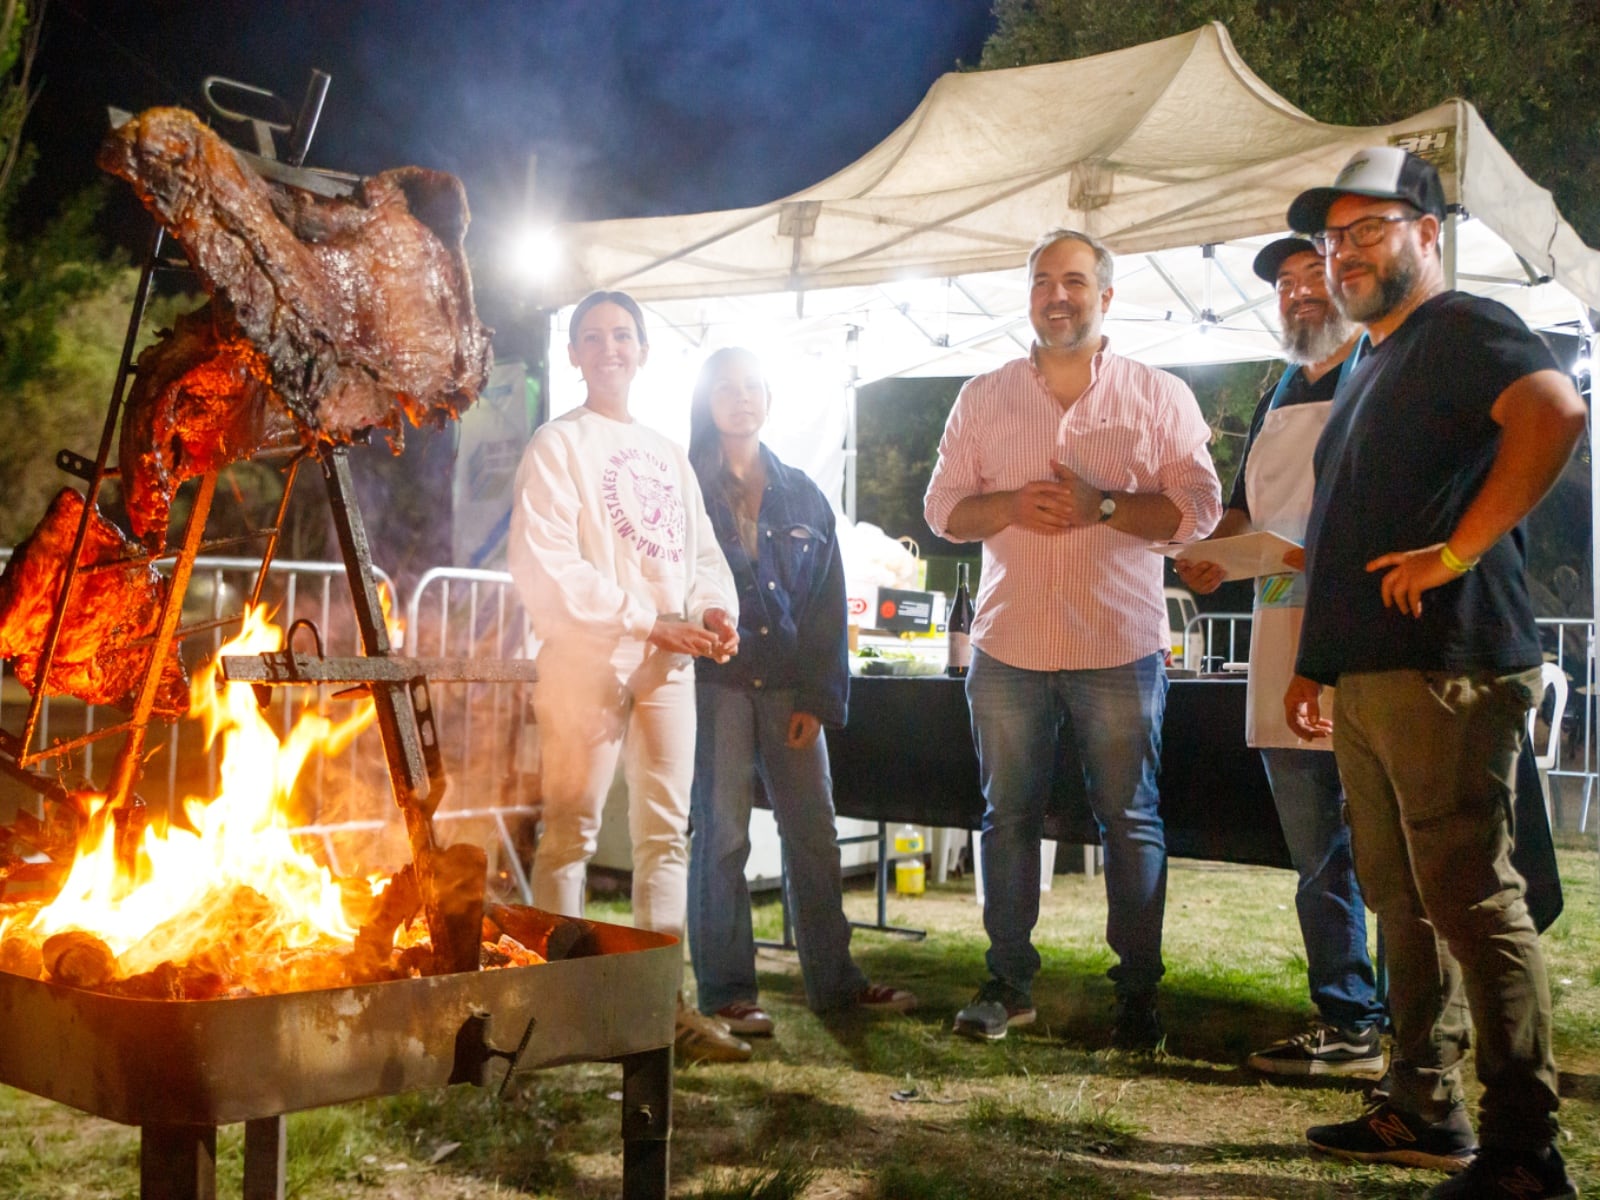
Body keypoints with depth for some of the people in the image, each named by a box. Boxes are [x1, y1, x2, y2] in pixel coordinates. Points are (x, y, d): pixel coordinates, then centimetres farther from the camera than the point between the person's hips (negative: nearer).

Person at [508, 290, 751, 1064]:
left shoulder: (668, 455, 20)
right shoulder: (559, 445, 0)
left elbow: (701, 552, 20)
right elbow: (545, 569, -11)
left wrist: (716, 609, -4)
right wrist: (648, 622, -16)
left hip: (668, 662, 6)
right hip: (585, 658, -6)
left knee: (665, 832, 5)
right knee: (571, 832, -3)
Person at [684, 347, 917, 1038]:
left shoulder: (802, 496, 14)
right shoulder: (687, 489, 4)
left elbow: (829, 605, 11)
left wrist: (819, 697, 3)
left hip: (789, 688, 4)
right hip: (714, 681, -3)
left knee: (815, 832, 5)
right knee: (721, 835, -2)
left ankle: (833, 980, 17)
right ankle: (726, 992, 6)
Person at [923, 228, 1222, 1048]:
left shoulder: (1158, 397, 4)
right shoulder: (983, 398, 11)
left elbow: (1197, 509, -3)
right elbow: (941, 508, 8)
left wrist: (1102, 505, -18)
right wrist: (1010, 505, -12)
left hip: (1120, 648, -2)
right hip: (1008, 645, 2)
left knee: (1130, 820, 3)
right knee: (1008, 816, 8)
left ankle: (1138, 990, 14)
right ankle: (1008, 981, 19)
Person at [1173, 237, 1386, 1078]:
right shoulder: (1276, 401, 22)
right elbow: (1244, 510, 28)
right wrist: (1211, 556, 7)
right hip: (1285, 658, 7)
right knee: (1317, 858, 10)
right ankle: (1346, 1027, 18)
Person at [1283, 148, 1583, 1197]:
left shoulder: (1465, 328, -4)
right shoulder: (1376, 366, 25)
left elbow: (1556, 412, -25)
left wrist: (1457, 554, -23)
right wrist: (1316, 661, 22)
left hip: (1443, 669, -10)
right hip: (1366, 676, 10)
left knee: (1470, 896, -10)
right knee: (1400, 897, 13)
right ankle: (1426, 1111, 22)